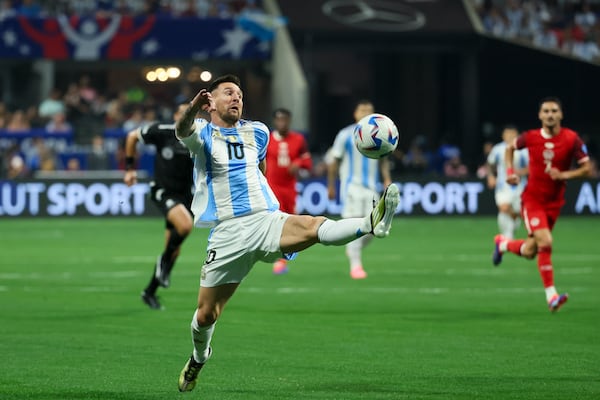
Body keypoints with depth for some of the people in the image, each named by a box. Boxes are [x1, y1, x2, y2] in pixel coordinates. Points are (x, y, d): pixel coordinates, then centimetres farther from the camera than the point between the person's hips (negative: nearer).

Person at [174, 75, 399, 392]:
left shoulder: (257, 133, 15)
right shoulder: (203, 135, 1)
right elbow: (183, 130, -24)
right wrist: (192, 108, -46)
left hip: (267, 221, 1)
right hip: (227, 232, -1)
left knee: (312, 226, -32)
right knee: (206, 313, 4)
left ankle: (372, 224, -56)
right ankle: (199, 357, 34)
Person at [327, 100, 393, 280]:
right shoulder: (345, 135, -3)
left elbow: (383, 161, 18)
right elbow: (334, 162, 2)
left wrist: (387, 180, 3)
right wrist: (331, 186, 2)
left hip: (372, 187, 4)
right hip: (352, 185, -4)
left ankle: (352, 250, 30)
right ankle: (355, 265, -8)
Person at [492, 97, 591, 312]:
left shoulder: (571, 139, -8)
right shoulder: (530, 137, -7)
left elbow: (587, 168, -5)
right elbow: (510, 148, 14)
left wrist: (564, 175, -22)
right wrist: (510, 171, -1)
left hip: (554, 201, 2)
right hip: (532, 198, -2)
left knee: (529, 252, 7)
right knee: (545, 242, -22)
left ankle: (503, 243, 42)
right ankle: (551, 296, -16)